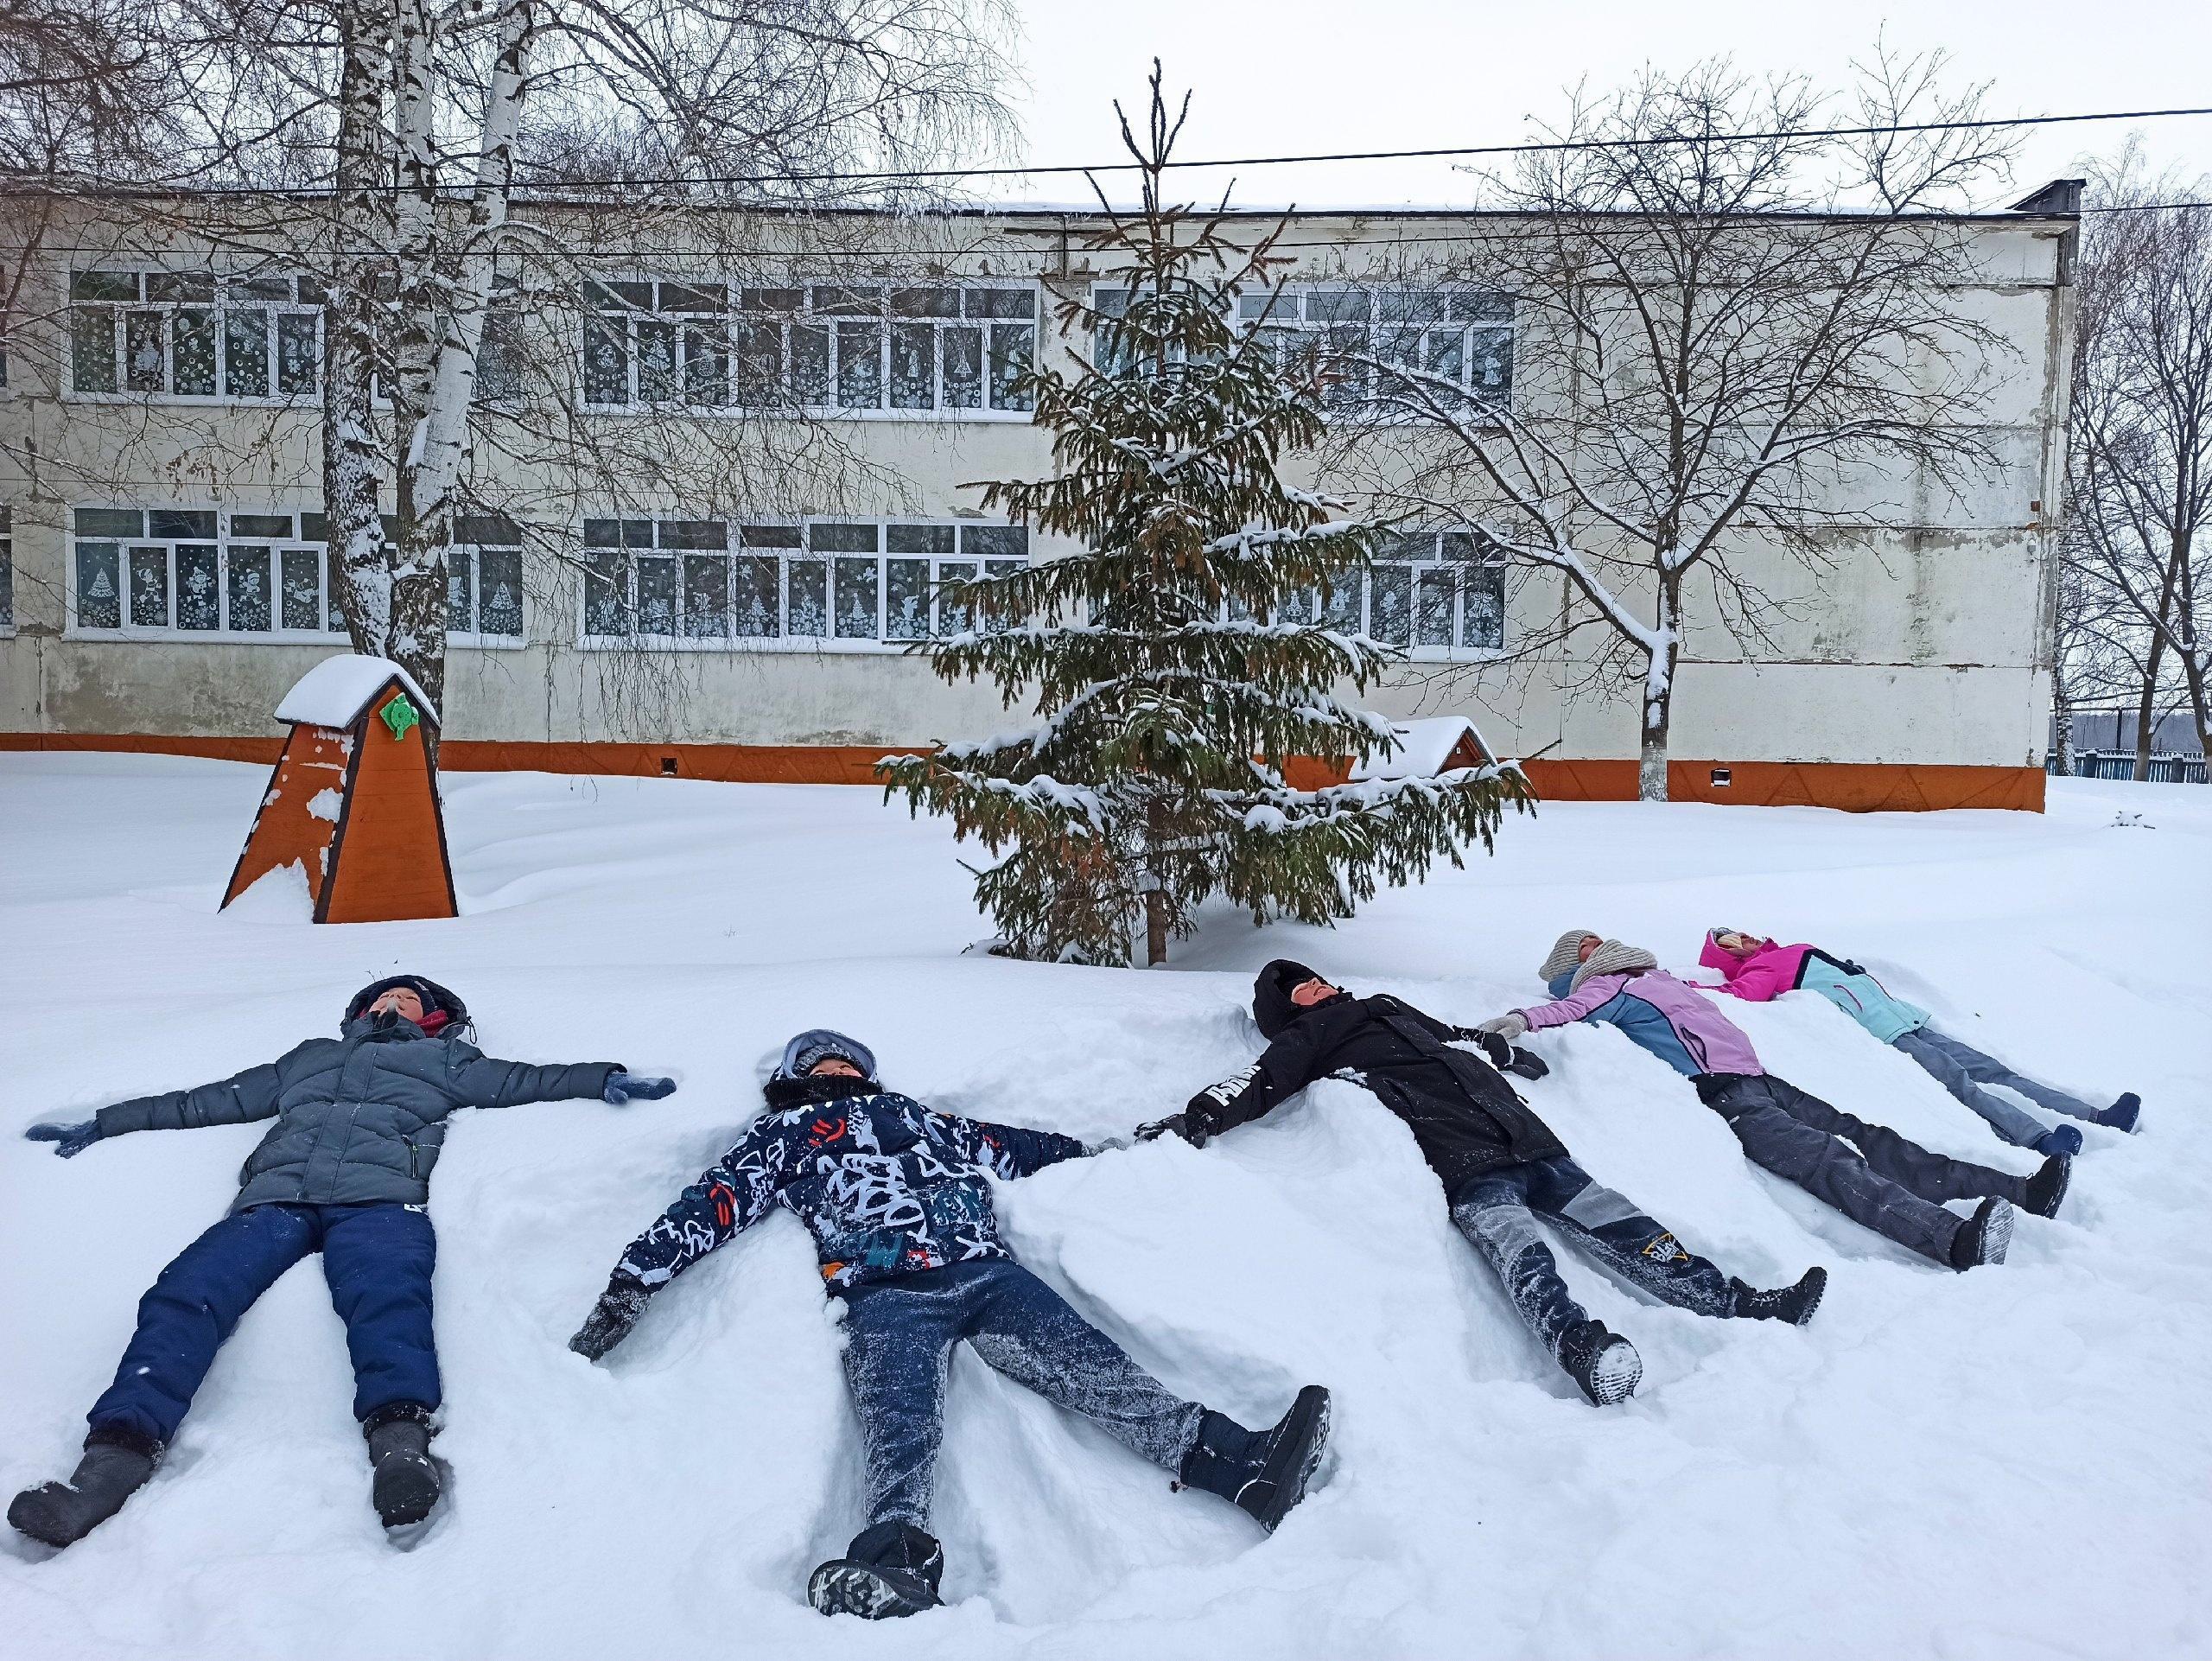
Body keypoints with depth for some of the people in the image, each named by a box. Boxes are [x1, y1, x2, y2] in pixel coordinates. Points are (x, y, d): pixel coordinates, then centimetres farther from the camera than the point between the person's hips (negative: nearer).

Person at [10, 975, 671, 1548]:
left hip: (377, 1195, -3)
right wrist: (101, 1124, 43)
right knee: (182, 1294, -26)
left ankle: (401, 1447, -57)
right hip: (275, 1196, 3)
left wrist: (606, 1078, 7)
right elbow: (209, 1101, 44)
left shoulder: (444, 1061, 33)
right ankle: (109, 1466, -40)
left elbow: (522, 1080, 22)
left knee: (387, 1295, -37)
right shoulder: (308, 1058, 42)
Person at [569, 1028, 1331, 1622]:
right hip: (885, 1293, -2)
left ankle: (1240, 1463, -36)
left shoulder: (920, 1118, 37)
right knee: (899, 1417, -31)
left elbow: (1021, 1147, 38)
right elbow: (705, 1211, 18)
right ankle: (900, 1554, -58)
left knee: (1092, 1367, -19)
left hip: (986, 1275, 3)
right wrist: (626, 1290, 7)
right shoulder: (784, 1135, 28)